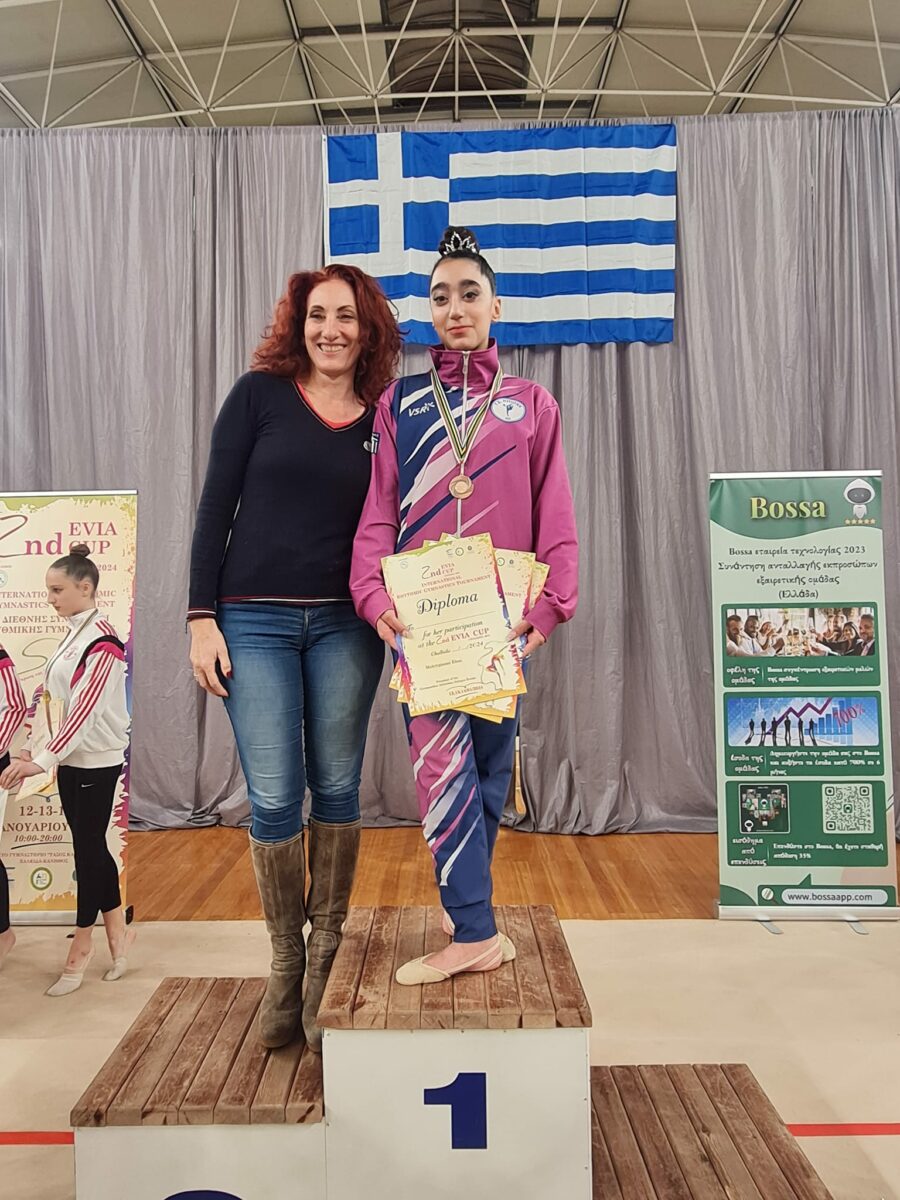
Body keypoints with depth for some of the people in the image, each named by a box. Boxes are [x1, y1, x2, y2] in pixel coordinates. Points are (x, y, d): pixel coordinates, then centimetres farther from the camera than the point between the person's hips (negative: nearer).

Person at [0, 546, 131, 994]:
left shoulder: (102, 640, -16)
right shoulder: (71, 637, 10)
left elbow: (85, 711, -23)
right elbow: (47, 696, 12)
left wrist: (42, 761, -28)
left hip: (95, 763, -8)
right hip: (68, 760, 8)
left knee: (88, 849, 3)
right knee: (91, 849, 13)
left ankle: (81, 947, 16)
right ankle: (118, 934, 25)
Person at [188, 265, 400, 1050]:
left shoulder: (381, 418, 7)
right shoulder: (260, 395, 0)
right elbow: (215, 510, -1)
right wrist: (203, 618, -6)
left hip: (344, 624, 2)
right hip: (255, 622, -2)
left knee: (337, 787, 8)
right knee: (274, 798, 1)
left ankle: (327, 949, 25)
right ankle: (285, 963, 20)